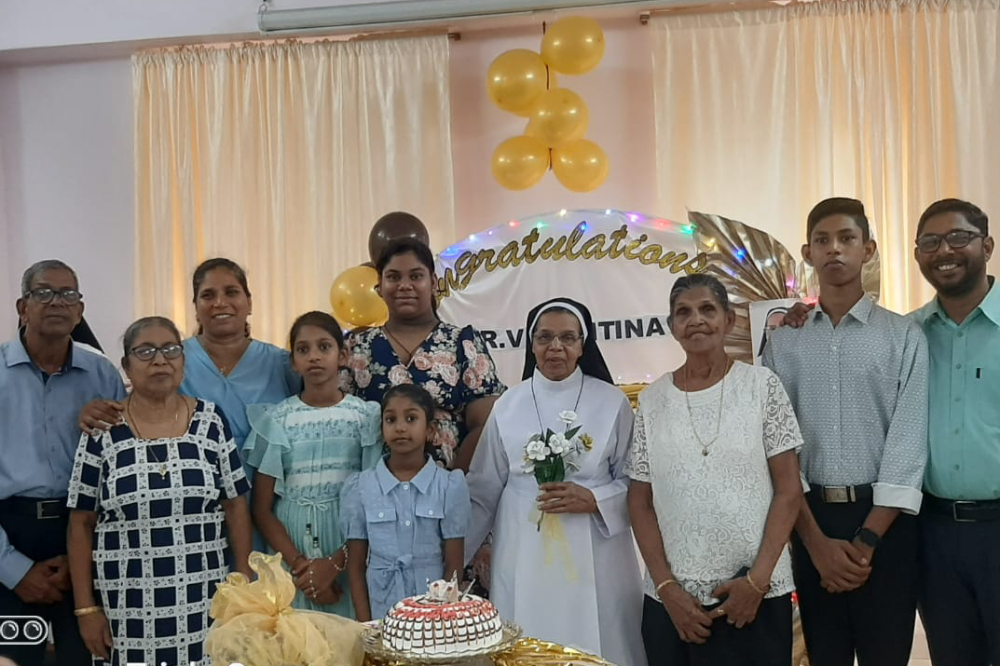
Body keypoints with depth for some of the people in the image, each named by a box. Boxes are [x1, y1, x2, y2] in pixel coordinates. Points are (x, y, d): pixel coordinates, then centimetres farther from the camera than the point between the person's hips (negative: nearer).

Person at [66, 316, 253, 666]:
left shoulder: (211, 421, 1)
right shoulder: (102, 431, -2)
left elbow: (236, 506, 4)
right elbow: (81, 524, 1)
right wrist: (86, 608, -2)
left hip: (204, 603, 1)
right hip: (126, 607, -1)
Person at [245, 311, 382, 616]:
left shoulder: (366, 416, 0)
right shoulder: (276, 419, 1)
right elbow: (262, 509, 2)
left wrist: (335, 564, -11)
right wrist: (301, 565, -9)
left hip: (350, 551, 0)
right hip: (291, 544, 0)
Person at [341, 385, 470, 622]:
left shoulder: (450, 485, -4)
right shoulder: (359, 487, -1)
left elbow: (454, 566, -1)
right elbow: (356, 566, 2)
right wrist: (365, 625, -3)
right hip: (380, 613, 1)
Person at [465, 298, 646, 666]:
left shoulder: (611, 402, -1)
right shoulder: (508, 405, 4)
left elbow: (635, 482, 2)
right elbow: (484, 489, 9)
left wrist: (592, 500, -15)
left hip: (593, 555, -1)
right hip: (523, 556, 1)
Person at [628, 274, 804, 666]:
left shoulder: (761, 385, -1)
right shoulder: (652, 400, 3)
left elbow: (789, 489, -2)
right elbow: (640, 503, 4)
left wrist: (758, 578, -10)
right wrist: (666, 587, -5)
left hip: (757, 593, -1)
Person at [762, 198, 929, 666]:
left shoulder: (903, 336, 1)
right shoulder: (783, 342, 6)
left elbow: (908, 441, -6)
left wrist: (867, 538, -13)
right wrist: (816, 539, -9)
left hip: (884, 520, -2)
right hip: (809, 519, 2)